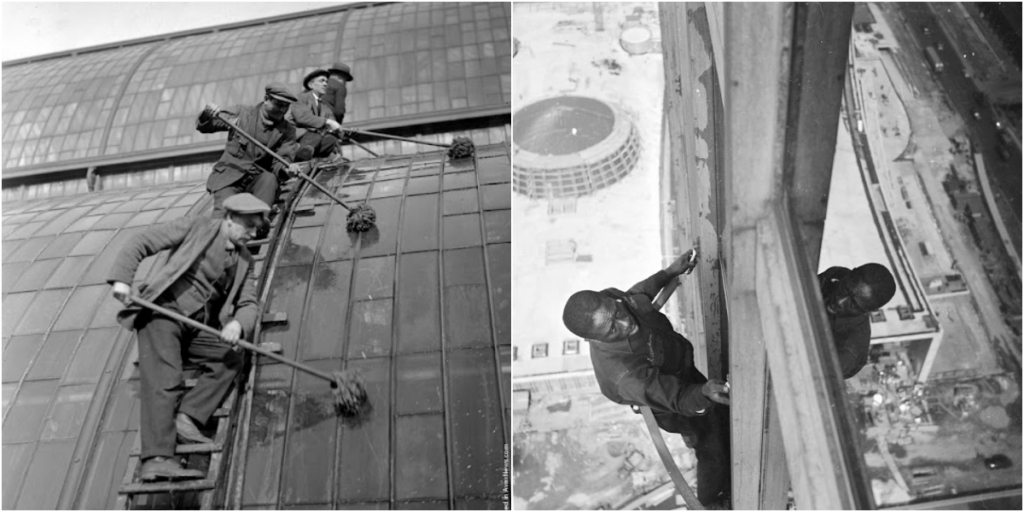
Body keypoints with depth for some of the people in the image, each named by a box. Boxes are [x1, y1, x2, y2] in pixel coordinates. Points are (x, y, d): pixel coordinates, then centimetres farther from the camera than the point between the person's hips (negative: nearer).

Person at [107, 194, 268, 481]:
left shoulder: (245, 261, 12)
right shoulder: (197, 227, -3)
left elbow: (249, 304, 6)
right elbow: (140, 243, -5)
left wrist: (237, 324, -17)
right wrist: (121, 278, -20)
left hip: (196, 326, 6)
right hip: (164, 310, -6)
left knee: (231, 360, -13)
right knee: (164, 379, -20)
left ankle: (185, 418, -17)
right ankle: (156, 460, -28)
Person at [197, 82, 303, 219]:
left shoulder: (287, 129, 6)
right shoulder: (242, 112, 4)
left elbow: (280, 161, -4)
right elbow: (203, 127, 7)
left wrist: (287, 168, -28)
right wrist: (206, 116, -17)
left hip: (258, 178, 1)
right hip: (229, 175, -1)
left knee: (269, 178, -33)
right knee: (223, 213, -26)